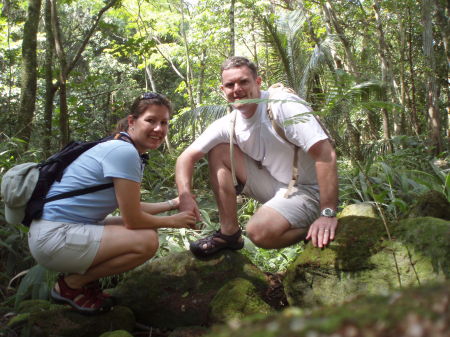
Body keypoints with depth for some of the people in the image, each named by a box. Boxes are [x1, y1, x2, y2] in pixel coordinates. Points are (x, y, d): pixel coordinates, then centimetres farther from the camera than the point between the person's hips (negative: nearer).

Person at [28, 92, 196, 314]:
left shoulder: (124, 150, 11)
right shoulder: (124, 152, -18)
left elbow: (131, 207, 18)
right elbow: (133, 219, -15)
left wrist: (171, 204, 17)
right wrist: (173, 221, 0)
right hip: (54, 236, -10)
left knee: (146, 230, 12)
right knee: (147, 241, -19)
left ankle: (78, 274, 11)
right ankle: (70, 285, -3)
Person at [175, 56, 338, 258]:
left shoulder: (282, 104, -22)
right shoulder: (227, 124, -2)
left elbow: (325, 154, -27)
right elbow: (187, 157, 1)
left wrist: (328, 214, -30)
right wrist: (185, 195, -19)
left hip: (307, 189, -7)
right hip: (274, 185, 7)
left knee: (260, 231, -32)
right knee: (218, 151, -4)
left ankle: (317, 233, -2)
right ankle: (229, 233, -1)